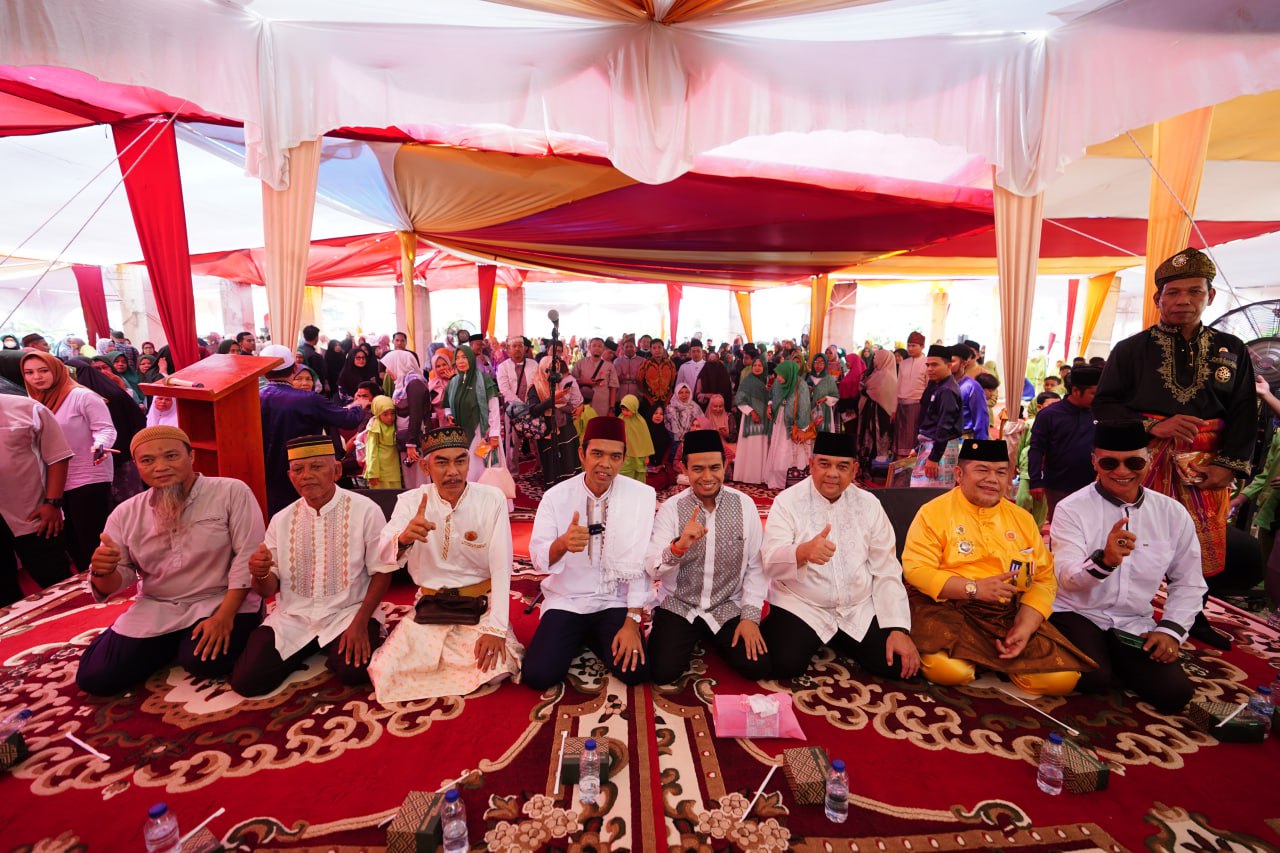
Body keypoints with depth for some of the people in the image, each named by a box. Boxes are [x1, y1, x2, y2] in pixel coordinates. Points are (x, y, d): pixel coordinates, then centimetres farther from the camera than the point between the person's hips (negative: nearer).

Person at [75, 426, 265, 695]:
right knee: (94, 677, -6)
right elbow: (117, 581, 6)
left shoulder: (232, 492, -12)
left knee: (204, 662, -27)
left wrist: (224, 616, -22)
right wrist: (103, 572, -20)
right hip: (155, 608, 5)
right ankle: (173, 644, 20)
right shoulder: (125, 514, 3)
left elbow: (248, 556, -16)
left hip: (221, 601, -4)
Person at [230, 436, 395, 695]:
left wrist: (361, 621, -18)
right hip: (293, 616, 4)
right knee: (246, 680, -11)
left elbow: (382, 571, -7)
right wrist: (260, 575, -19)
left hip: (347, 613, -4)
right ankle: (306, 652, 18)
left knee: (355, 671, -26)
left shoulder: (366, 511, -11)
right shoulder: (281, 520, 3)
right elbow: (269, 590, 5)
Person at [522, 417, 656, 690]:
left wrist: (632, 622, -15)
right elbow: (537, 559, -14)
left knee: (636, 671, -18)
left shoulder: (642, 496, -12)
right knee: (538, 675, -15)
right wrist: (563, 543, -36)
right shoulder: (556, 496, -9)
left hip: (615, 601, 0)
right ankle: (578, 638, 18)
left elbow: (641, 562, -11)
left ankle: (593, 638, 15)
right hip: (566, 601, 1)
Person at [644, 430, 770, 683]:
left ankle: (709, 639, 18)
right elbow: (652, 569, -18)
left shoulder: (744, 504, -7)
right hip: (677, 606, -1)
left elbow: (756, 565, -3)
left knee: (757, 666, -11)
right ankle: (690, 639, 18)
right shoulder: (671, 508, -11)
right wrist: (678, 546, -37)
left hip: (728, 607, 1)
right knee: (664, 672, -16)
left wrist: (751, 615, -8)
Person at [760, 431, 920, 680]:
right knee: (783, 664, -25)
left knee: (899, 666, -9)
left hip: (858, 609, 4)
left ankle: (839, 642, 18)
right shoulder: (787, 501, -10)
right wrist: (803, 551, -42)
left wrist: (898, 629, -7)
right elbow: (771, 564, -20)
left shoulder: (869, 505, 1)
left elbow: (886, 571, 2)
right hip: (800, 607, -3)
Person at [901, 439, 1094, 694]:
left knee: (1062, 677, -16)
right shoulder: (934, 511, -4)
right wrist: (973, 588, -21)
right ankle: (982, 659, 5)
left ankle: (994, 659, 13)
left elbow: (1044, 578, 6)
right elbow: (916, 570, -11)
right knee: (947, 669, -31)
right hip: (947, 608, -4)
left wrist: (1025, 626, -10)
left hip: (1010, 613, 5)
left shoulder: (1022, 518, 13)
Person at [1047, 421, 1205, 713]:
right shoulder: (1072, 508, -12)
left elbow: (1188, 583, 11)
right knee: (1092, 679, -28)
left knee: (1174, 692, -14)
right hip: (1077, 614, -4)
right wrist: (1104, 560, -41)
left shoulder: (1173, 513, 2)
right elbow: (1066, 578, -21)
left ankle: (1115, 667, 16)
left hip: (1135, 624, 4)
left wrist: (1171, 629, -2)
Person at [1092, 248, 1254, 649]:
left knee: (1204, 545, 13)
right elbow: (1104, 404, -2)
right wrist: (1154, 427, -16)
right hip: (1143, 461, -3)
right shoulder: (1131, 349, 1)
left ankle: (1193, 616, 32)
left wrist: (1229, 465, -6)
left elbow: (1244, 413, 6)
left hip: (1205, 465, 3)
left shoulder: (1231, 350, 9)